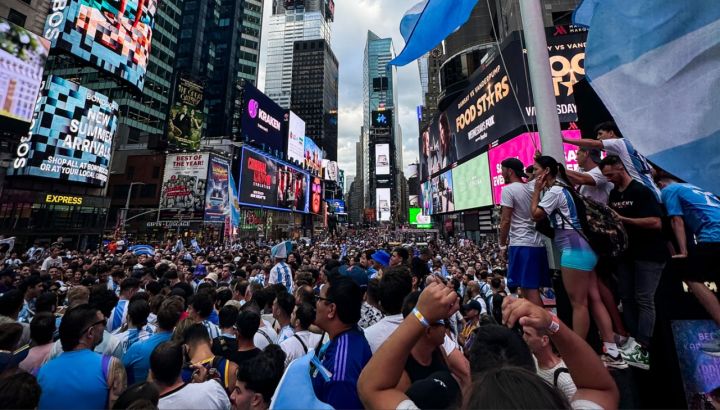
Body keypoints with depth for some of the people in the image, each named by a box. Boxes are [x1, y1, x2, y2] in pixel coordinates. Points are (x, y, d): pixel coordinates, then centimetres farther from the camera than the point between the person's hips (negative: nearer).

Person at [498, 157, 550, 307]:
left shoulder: (508, 189, -9)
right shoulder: (532, 187, 13)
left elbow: (505, 221, -12)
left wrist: (502, 244, -2)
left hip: (521, 244, -8)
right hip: (538, 243, 8)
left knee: (529, 289, -4)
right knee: (533, 288, 14)